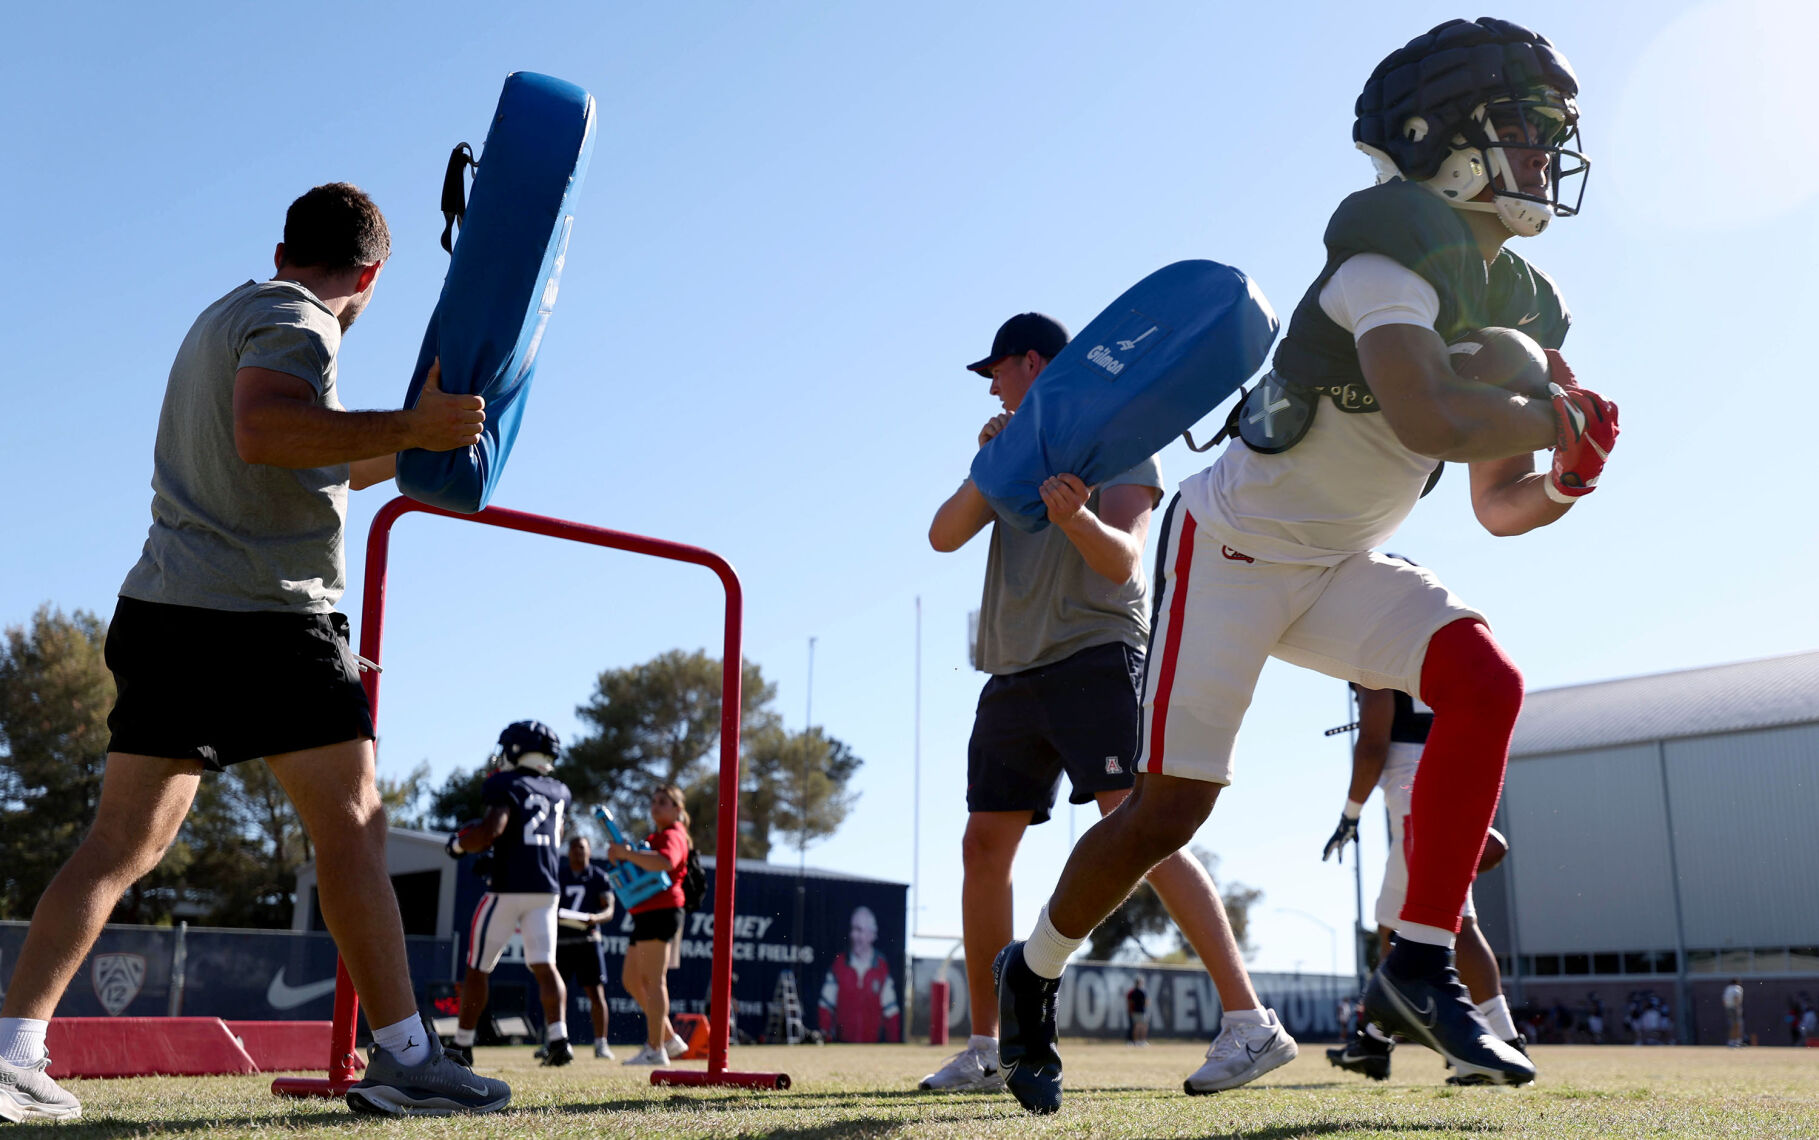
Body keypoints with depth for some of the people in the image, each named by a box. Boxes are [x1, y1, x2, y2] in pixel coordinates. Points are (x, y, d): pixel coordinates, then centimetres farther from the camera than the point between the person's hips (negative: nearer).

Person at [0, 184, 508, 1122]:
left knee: (121, 843, 9)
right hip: (264, 620, -9)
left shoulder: (225, 317, 25)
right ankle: (403, 1059, -4)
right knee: (352, 826, -5)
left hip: (163, 615, 9)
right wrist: (408, 427, -27)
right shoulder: (294, 321, -5)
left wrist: (410, 444, 34)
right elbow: (265, 431, -26)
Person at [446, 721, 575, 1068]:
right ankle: (558, 1036, -16)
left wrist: (459, 843, -4)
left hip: (508, 889, -5)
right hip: (547, 889, 5)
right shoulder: (559, 792, 13)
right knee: (544, 965, 1)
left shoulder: (506, 785, -7)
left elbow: (492, 829, -21)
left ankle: (462, 1045, 13)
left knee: (478, 967, 7)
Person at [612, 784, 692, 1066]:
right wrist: (623, 856, 10)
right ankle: (670, 1039, 17)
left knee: (653, 981, -11)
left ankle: (655, 1050, -10)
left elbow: (665, 862, -29)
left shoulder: (672, 836, -7)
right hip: (646, 914, 11)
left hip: (661, 912, -11)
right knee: (632, 981, 13)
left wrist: (628, 853, -26)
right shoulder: (655, 837, 26)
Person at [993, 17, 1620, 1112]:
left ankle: (1420, 965, -8)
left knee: (1487, 682, -16)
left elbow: (1503, 505, 9)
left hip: (1341, 567, 8)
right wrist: (1552, 416, -20)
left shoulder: (1516, 309, 6)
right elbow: (1431, 419, -39)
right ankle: (1034, 968, 22)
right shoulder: (1395, 251, -21)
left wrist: (1565, 480, -12)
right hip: (1232, 544, -7)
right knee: (1170, 810, -4)